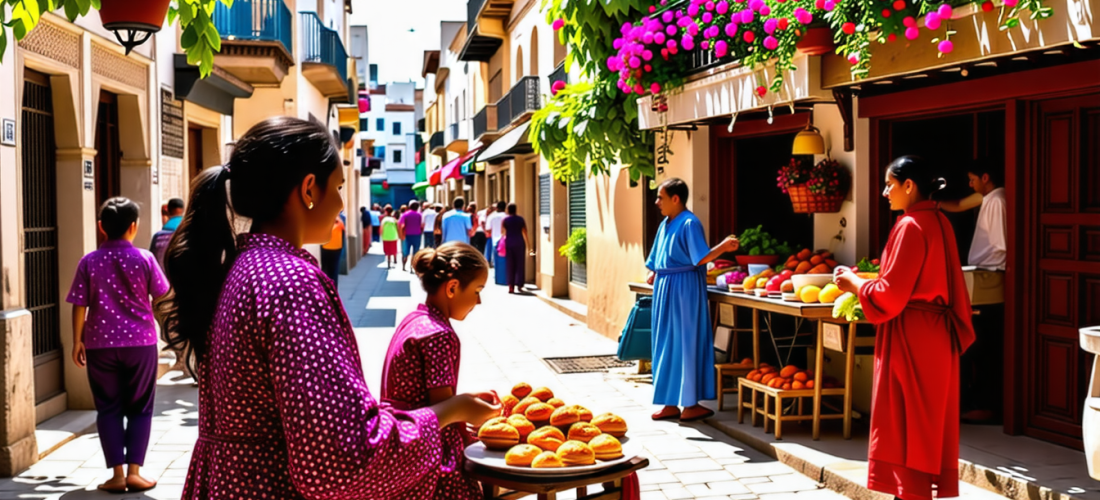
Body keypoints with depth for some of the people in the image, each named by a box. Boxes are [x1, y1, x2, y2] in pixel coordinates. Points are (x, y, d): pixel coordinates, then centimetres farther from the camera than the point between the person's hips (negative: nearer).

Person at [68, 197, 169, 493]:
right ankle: (134, 471, 4)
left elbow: (80, 305, -1)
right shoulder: (144, 259, -5)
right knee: (140, 408, 9)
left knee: (108, 409, 9)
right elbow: (161, 297, 2)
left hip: (100, 345, 1)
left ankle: (118, 474, 7)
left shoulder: (89, 262, -2)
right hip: (140, 342, -1)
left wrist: (77, 340, 8)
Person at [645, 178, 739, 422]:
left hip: (684, 289, -8)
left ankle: (691, 403, 5)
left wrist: (723, 247, -34)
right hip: (665, 289, 8)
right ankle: (671, 403, 17)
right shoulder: (665, 225, 13)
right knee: (666, 345, 10)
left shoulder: (689, 224, -12)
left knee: (686, 344, -3)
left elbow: (700, 258, -21)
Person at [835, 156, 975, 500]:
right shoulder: (940, 223, 10)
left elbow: (890, 294, -19)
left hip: (911, 338, -9)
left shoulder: (910, 226, -17)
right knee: (930, 423, 13)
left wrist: (855, 283, -3)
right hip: (937, 335, 9)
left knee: (906, 424, -2)